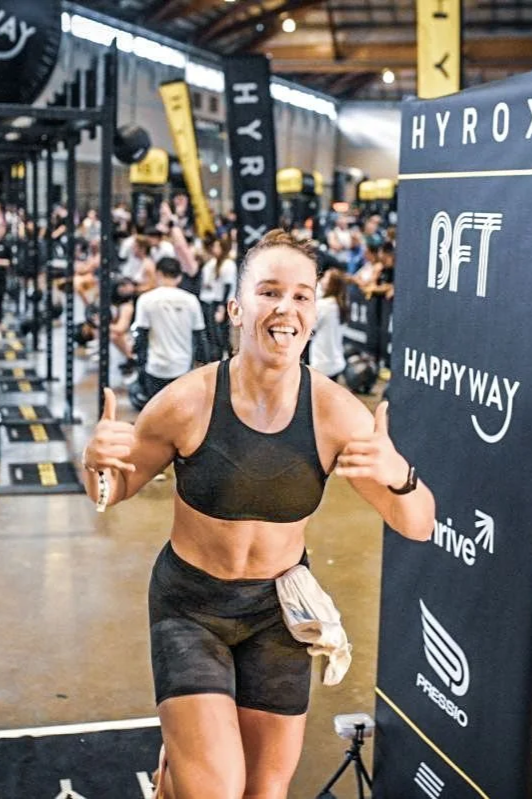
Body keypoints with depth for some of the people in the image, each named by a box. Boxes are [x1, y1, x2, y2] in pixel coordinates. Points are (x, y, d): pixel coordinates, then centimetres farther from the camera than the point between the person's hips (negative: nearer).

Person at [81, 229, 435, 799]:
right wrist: (98, 462, -27)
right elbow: (114, 492, -4)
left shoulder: (337, 413, -17)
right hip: (189, 605, -2)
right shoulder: (187, 401, -20)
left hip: (278, 608, 3)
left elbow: (419, 527, -11)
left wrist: (397, 478, -33)